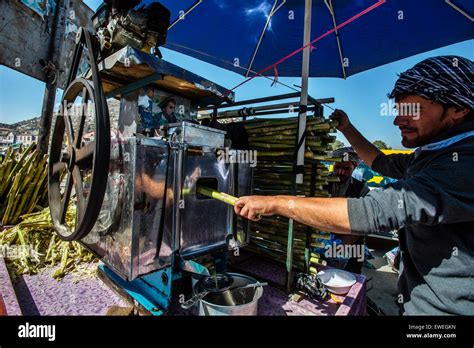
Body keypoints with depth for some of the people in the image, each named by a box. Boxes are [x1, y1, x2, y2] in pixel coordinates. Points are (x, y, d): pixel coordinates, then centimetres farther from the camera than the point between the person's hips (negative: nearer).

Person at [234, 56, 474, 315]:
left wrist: (276, 203, -35)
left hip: (445, 308, -8)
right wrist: (347, 129, 11)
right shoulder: (429, 155, 4)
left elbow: (373, 212, -37)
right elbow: (382, 162, 20)